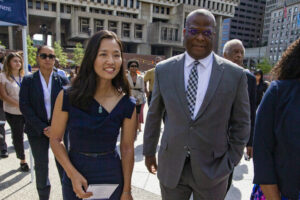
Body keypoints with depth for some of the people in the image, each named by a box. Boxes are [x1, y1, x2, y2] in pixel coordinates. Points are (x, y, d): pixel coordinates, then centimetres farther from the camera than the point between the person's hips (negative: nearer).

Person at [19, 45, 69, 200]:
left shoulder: (62, 80, -1)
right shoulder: (28, 80, 0)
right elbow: (24, 106, -5)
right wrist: (42, 128, -12)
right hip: (37, 131, 1)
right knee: (41, 166, 12)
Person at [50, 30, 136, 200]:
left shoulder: (127, 104, -11)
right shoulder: (67, 97, -13)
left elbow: (127, 149, -5)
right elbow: (56, 139, -3)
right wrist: (72, 174, -14)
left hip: (112, 178, 1)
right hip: (75, 175, 0)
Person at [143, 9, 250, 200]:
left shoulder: (235, 74, -7)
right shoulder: (164, 69, -4)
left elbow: (241, 123, 1)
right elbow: (154, 115, 4)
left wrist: (231, 163, 0)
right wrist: (149, 151, 10)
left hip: (212, 169, 0)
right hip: (171, 167, 1)